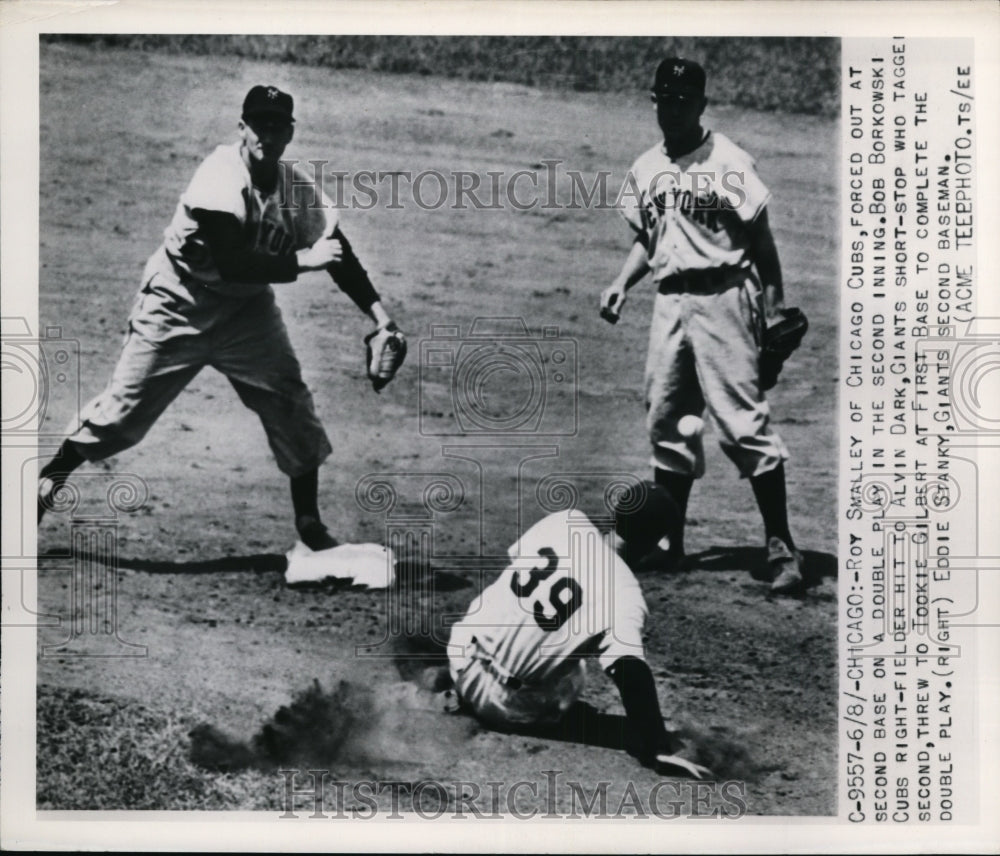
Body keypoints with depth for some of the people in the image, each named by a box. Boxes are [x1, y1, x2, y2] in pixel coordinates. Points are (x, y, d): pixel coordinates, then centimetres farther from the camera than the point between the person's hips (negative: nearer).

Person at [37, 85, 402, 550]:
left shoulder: (299, 189, -7)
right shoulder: (221, 176, -24)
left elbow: (340, 253, -5)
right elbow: (229, 263, -32)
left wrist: (381, 316, -16)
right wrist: (303, 260, -31)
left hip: (246, 308, 5)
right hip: (178, 305, -5)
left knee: (292, 405, -4)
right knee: (122, 410, -3)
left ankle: (310, 525, 9)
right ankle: (47, 481, 20)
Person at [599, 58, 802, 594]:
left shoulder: (727, 162, -6)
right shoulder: (645, 169, 13)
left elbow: (760, 237, -7)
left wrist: (775, 307, -13)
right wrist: (622, 284, 7)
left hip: (721, 298, -6)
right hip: (669, 301, 6)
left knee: (742, 419, -9)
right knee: (665, 420, 9)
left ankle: (780, 546, -3)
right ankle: (667, 541, 20)